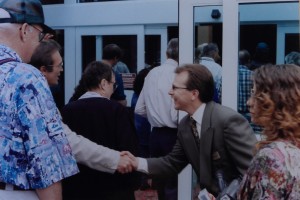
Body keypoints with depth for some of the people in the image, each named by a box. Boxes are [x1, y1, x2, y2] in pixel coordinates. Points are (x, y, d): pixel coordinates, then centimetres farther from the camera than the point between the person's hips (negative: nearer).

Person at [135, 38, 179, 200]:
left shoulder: (152, 73, 4)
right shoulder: (177, 75, -16)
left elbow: (139, 110, 9)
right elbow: (177, 116, -21)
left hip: (156, 134, 6)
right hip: (172, 135, -6)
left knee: (160, 182, 17)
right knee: (173, 186, 2)